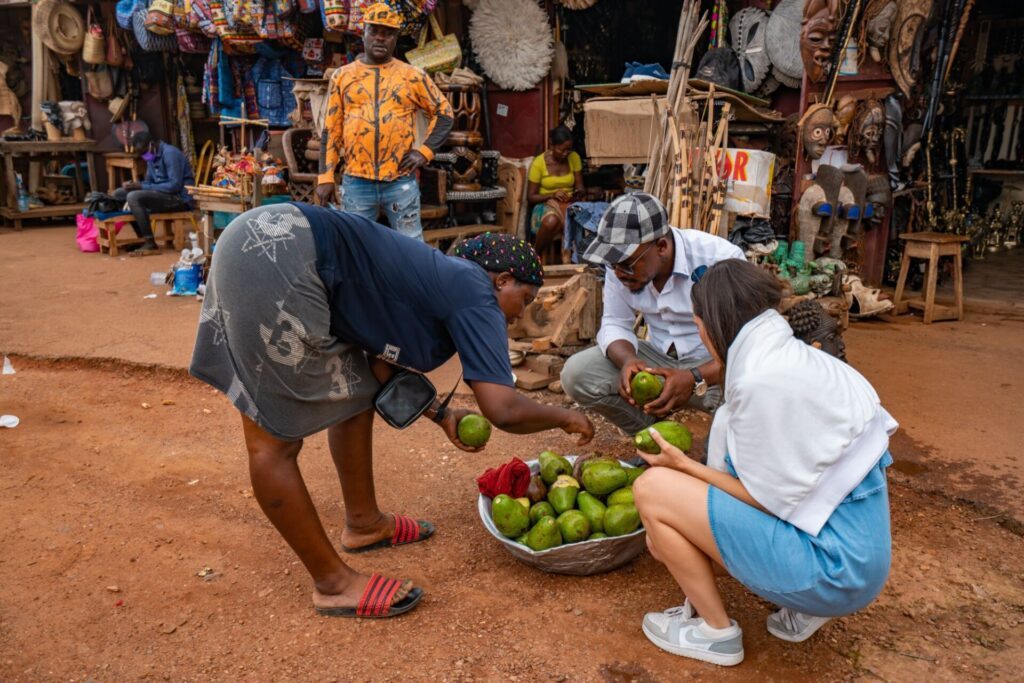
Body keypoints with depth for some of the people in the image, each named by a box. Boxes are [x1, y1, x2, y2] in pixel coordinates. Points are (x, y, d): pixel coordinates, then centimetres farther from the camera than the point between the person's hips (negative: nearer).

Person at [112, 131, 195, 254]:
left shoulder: (170, 153, -16)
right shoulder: (152, 156, 12)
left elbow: (175, 185, -24)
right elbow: (149, 182, 17)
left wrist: (141, 187, -22)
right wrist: (135, 185, -7)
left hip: (180, 198, -10)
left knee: (134, 197, -27)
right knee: (118, 194, 6)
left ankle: (151, 245, -22)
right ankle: (142, 238, 0)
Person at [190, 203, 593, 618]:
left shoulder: (440, 282, 19)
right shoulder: (477, 297, -7)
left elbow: (381, 363, 22)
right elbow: (503, 410, -15)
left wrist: (441, 415, 17)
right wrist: (564, 417, 3)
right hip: (275, 259, -11)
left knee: (354, 395, 19)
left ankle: (363, 523, 35)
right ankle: (334, 584, 8)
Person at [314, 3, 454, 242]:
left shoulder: (413, 76, 5)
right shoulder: (342, 76, 8)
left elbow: (444, 113, 10)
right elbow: (331, 131, 8)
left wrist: (425, 151, -4)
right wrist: (325, 177, 1)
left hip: (401, 182, -1)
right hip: (356, 182, 1)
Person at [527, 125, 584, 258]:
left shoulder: (574, 158, 2)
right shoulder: (539, 162, -8)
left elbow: (580, 187, 8)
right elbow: (531, 197, -5)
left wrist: (578, 193, -16)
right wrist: (552, 195, -21)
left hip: (569, 204, 3)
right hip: (546, 205, -3)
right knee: (552, 221, -41)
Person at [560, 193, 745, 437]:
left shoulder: (721, 259, -25)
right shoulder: (622, 261, -9)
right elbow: (615, 324, 0)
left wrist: (694, 379, -41)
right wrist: (628, 360, -25)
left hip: (715, 364, -4)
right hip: (660, 359, 5)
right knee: (576, 374, -15)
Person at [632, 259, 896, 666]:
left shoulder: (763, 379, -23)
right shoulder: (796, 357, 6)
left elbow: (767, 499, -16)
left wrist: (684, 464, -5)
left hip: (832, 565, -9)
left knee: (652, 489, -9)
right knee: (665, 538, 17)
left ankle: (716, 631, 7)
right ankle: (803, 608, 15)